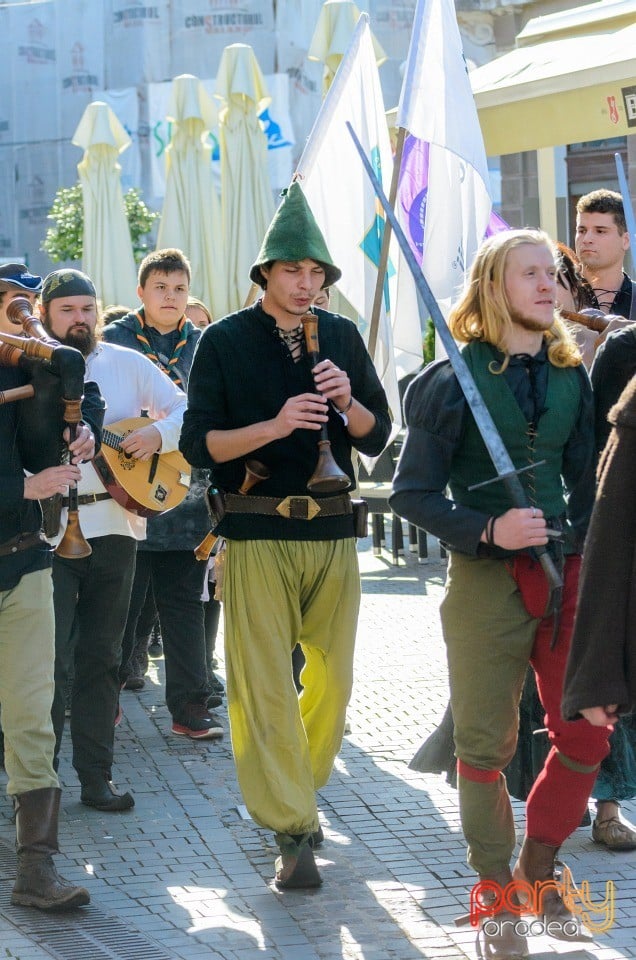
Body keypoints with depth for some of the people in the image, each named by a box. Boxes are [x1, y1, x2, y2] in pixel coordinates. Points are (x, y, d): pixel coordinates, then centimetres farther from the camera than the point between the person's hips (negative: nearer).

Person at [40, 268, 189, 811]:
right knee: (49, 658, -6)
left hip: (114, 526, 3)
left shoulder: (126, 364, 9)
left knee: (101, 656, 9)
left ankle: (96, 776, 15)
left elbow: (187, 409, 10)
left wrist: (158, 433, -8)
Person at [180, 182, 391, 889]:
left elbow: (377, 438, 10)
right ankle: (291, 828, -4)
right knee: (263, 683, -8)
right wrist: (275, 425, -19)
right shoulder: (224, 341, 0)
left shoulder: (341, 337, 10)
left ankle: (298, 788, 30)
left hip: (332, 529, 4)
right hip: (255, 532, -4)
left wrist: (348, 402, -12)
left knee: (333, 676, 8)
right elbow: (199, 444, -5)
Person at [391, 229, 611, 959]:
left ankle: (539, 869, 25)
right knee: (487, 746, 2)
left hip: (566, 576, 4)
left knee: (587, 738, 4)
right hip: (485, 581, -4)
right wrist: (488, 530, -19)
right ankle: (496, 898, 16)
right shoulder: (455, 380, -7)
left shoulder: (569, 376, 7)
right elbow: (411, 493, -7)